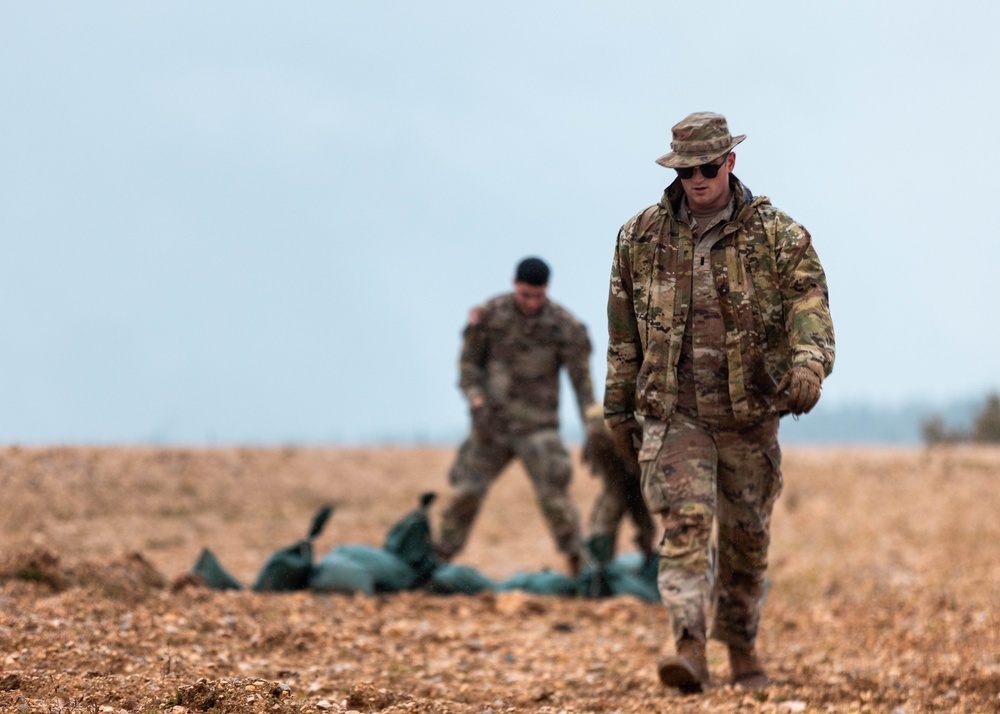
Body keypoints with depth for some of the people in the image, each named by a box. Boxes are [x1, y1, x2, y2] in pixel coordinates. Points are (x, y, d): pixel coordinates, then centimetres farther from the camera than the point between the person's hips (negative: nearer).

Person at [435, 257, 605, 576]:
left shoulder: (564, 326, -9)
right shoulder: (490, 315, -4)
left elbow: (581, 377, -6)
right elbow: (469, 361, 4)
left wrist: (593, 418, -16)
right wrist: (476, 399, -11)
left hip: (538, 426, -2)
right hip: (491, 422, 2)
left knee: (553, 493, -11)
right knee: (465, 491, 4)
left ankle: (577, 562, 1)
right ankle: (439, 558, 16)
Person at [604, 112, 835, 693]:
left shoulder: (778, 237, -3)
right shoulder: (642, 237, 4)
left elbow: (810, 306, -15)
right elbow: (623, 330, 12)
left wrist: (809, 364, -35)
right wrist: (618, 407, 15)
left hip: (749, 415, 0)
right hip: (673, 413, 0)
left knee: (746, 538, 12)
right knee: (685, 521, -18)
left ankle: (742, 648, 31)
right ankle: (691, 651, -27)